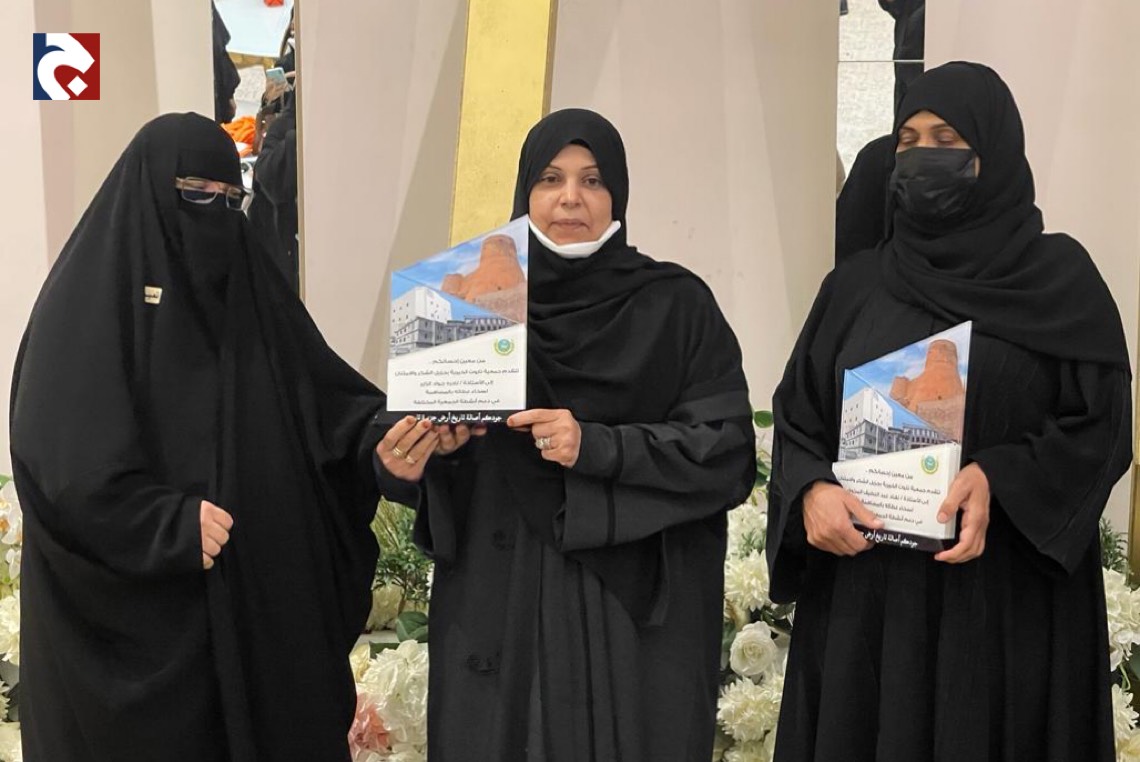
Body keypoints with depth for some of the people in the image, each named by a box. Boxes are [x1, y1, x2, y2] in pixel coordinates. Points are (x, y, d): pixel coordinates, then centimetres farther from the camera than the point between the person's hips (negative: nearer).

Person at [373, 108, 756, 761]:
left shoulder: (677, 305, -1)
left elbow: (730, 452, -7)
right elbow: (438, 437, 9)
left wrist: (597, 448, -18)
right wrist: (417, 457, -14)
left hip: (637, 610, -2)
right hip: (499, 607, 2)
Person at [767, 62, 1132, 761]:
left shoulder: (1061, 278, 2)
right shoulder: (855, 285, 10)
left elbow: (1104, 424, -3)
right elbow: (798, 414, 9)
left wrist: (1000, 481, -20)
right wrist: (811, 491, -12)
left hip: (1007, 600, -2)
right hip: (863, 595, 3)